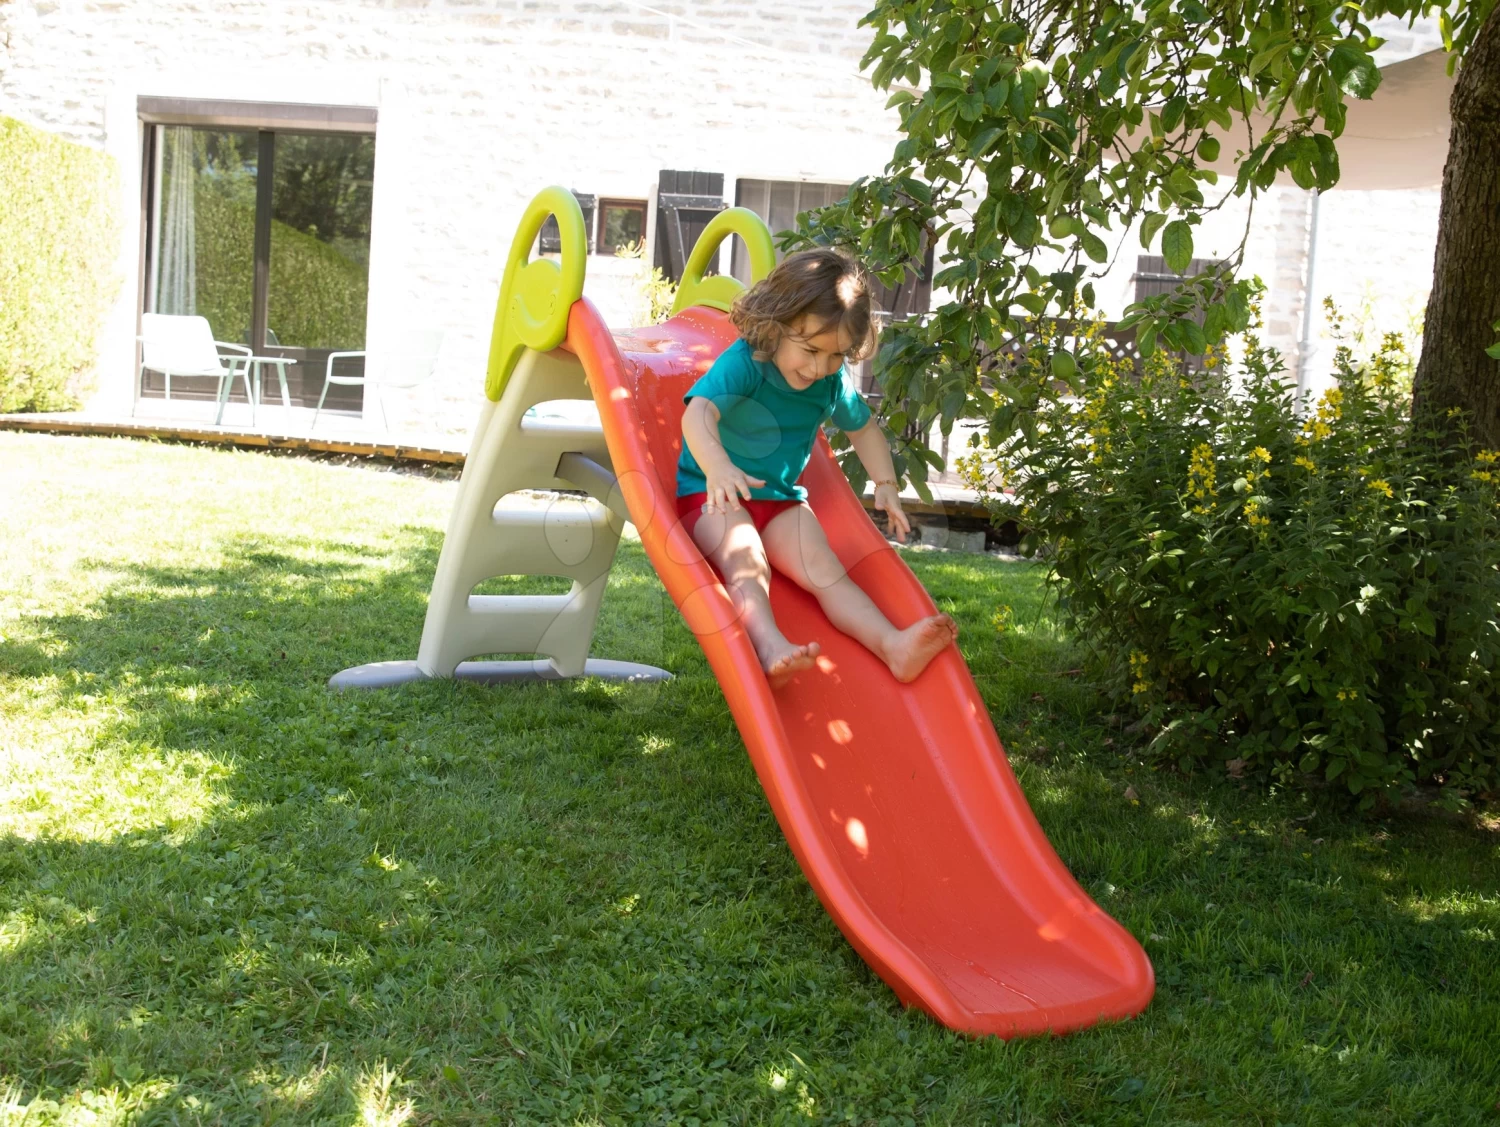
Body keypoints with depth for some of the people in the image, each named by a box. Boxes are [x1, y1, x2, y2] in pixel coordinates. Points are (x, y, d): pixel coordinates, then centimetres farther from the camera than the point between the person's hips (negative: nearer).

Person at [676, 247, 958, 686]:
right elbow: (697, 412, -37)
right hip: (713, 495, -5)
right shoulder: (742, 363, -20)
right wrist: (717, 466, -57)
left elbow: (864, 427, 20)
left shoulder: (832, 384, 1)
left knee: (826, 571, -14)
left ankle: (893, 644, -29)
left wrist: (885, 484, 6)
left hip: (781, 499, 6)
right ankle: (771, 647, -55)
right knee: (746, 564, -33)